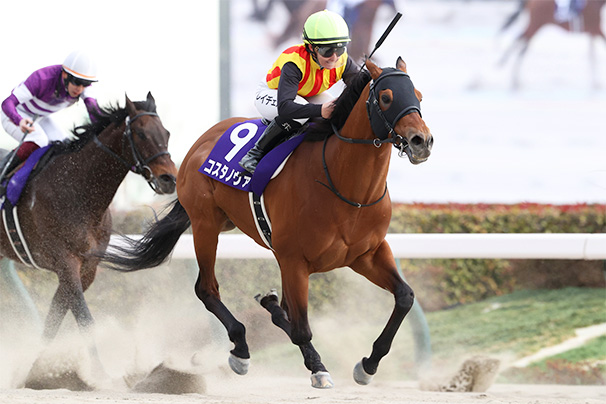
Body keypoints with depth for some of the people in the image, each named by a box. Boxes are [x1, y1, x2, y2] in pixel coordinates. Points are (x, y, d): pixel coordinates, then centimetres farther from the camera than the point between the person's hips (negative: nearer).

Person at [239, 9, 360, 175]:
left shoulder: (342, 61, -24)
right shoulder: (295, 63, -41)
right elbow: (284, 107, -51)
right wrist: (320, 110, -66)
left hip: (309, 96, 6)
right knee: (298, 115, -39)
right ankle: (256, 153, -22)